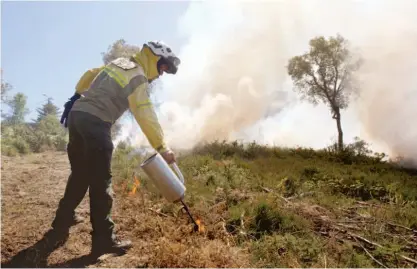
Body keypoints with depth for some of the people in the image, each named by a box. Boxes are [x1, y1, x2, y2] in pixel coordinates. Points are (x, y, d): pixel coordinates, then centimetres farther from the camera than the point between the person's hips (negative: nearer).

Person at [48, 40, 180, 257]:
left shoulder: (119, 62, 18)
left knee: (80, 174, 20)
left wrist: (78, 95, 36)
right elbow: (146, 116, -15)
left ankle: (63, 219, 32)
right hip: (95, 122, -9)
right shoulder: (138, 77, -8)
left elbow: (89, 75, 27)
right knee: (101, 182, -6)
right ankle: (103, 239, -3)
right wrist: (162, 147, -15)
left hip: (77, 115, 9)